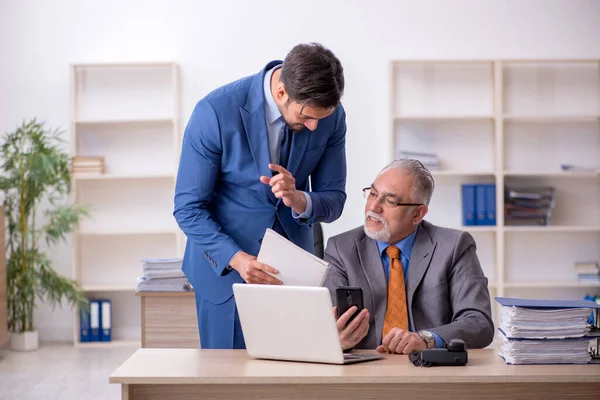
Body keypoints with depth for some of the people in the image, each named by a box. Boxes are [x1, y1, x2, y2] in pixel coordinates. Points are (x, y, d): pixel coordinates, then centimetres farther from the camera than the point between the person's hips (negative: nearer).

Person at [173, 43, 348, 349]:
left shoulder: (331, 116, -11)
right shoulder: (215, 112, -22)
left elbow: (333, 202, -3)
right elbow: (188, 207, -15)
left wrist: (299, 200, -26)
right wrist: (236, 258, -30)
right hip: (225, 265, -3)